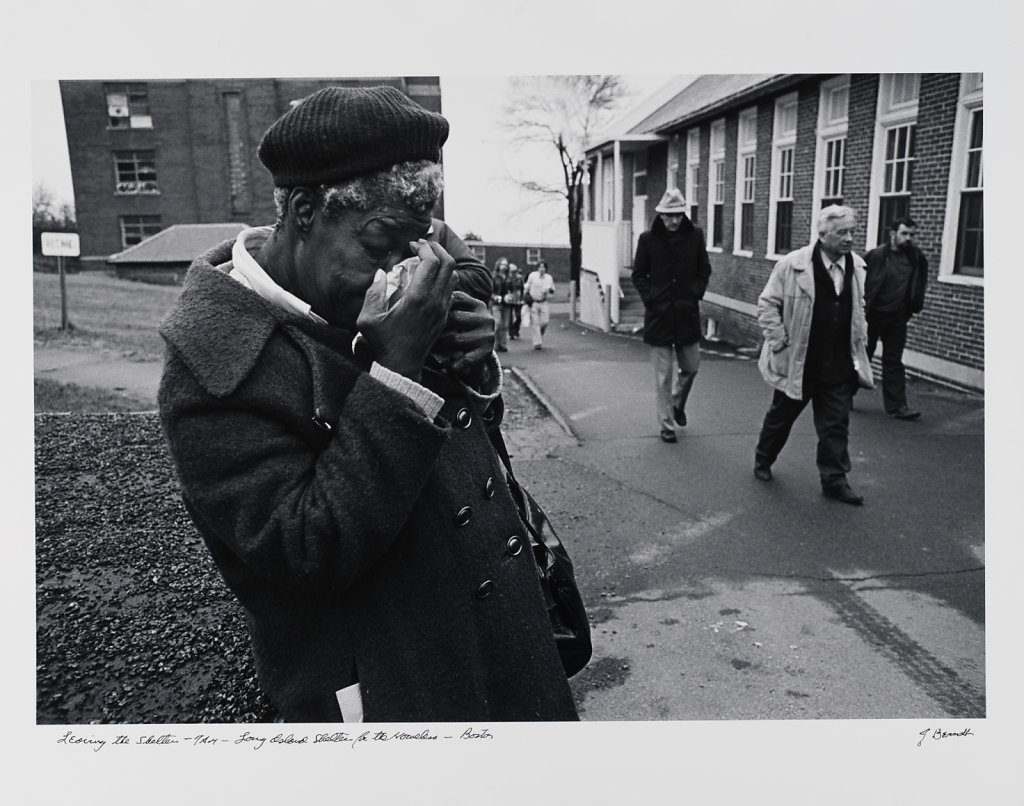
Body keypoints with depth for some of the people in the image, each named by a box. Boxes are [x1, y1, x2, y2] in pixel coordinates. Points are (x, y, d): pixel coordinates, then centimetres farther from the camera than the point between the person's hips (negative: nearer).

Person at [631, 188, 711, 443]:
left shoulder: (695, 236, 2)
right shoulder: (648, 239, -3)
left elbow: (704, 270, 11)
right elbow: (638, 275, 3)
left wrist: (696, 293, -2)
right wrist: (649, 298, -8)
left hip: (687, 313, 2)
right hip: (658, 314, -2)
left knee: (691, 366, 12)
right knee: (663, 375, 3)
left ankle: (677, 404, 40)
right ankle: (666, 424, 13)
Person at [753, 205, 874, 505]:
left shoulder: (856, 267, 4)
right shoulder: (792, 265, -13)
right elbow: (767, 304, -8)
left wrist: (859, 343, 12)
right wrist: (779, 342, -13)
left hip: (839, 366, 4)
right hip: (797, 364, -4)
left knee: (836, 425, 6)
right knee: (781, 416, 13)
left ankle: (834, 479, 17)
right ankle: (763, 461, 35)